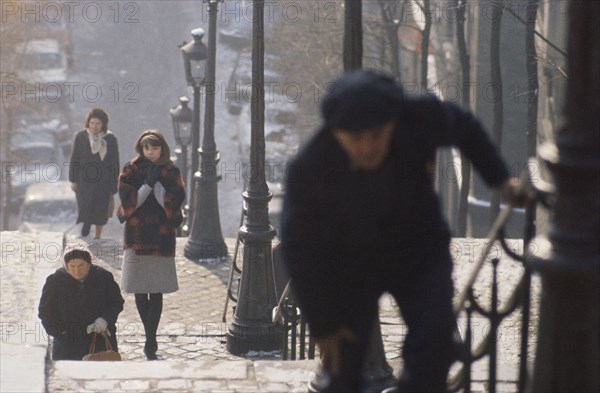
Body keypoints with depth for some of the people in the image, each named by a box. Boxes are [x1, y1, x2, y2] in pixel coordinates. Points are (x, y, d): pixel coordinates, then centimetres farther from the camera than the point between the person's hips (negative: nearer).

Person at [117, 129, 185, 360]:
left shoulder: (171, 172, 4)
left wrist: (158, 182, -14)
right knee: (140, 292, 4)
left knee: (157, 293, -5)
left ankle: (150, 343, -4)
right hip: (137, 235, 0)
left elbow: (175, 202, -7)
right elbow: (128, 201, -7)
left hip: (162, 236, 0)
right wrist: (148, 183, -15)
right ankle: (151, 341, 22)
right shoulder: (130, 171, 3)